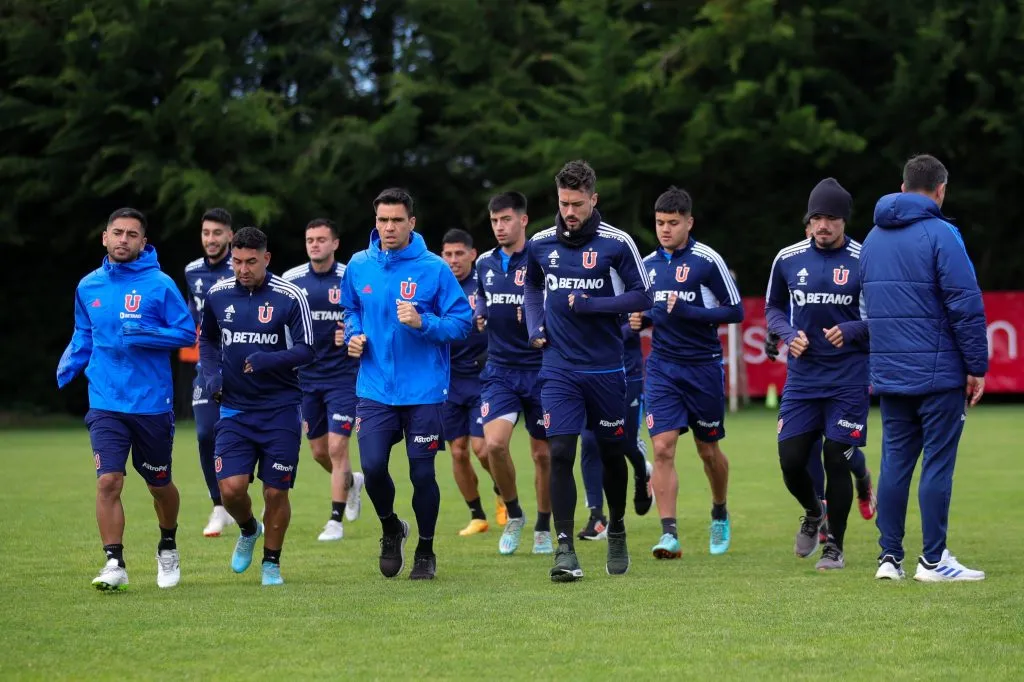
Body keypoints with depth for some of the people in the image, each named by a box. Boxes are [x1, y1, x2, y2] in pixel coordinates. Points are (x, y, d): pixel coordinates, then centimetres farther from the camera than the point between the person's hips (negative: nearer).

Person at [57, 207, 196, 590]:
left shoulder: (160, 285, -5)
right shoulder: (88, 287, 7)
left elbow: (186, 333, -5)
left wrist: (142, 335, -19)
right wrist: (67, 368, 3)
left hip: (152, 403, -2)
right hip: (105, 404, 2)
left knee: (159, 484, 13)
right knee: (108, 482, -14)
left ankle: (168, 549, 38)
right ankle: (114, 564, -11)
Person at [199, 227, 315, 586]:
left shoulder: (290, 297, -8)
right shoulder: (218, 295, 3)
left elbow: (306, 351, -10)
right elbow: (207, 339, 20)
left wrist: (269, 361, -27)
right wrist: (211, 374, 3)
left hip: (280, 410, -2)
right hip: (234, 409, 2)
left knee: (276, 492, 0)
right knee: (231, 488, -9)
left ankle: (272, 563, 20)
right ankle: (248, 530, 24)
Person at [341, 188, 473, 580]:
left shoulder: (434, 269, -7)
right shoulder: (359, 266, 5)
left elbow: (462, 322, -6)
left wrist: (423, 323, -21)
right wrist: (354, 334, 3)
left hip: (423, 391, -3)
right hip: (374, 389, 3)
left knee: (422, 473, 1)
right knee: (372, 467, -9)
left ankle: (425, 553, 21)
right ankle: (390, 529, 21)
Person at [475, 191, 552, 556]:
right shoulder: (485, 263, 6)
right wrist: (479, 314, 5)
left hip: (539, 370, -3)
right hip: (499, 370, 3)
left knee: (543, 453, 5)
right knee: (494, 444, -15)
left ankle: (543, 528, 23)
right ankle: (513, 515, 7)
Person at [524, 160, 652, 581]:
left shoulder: (617, 243, -6)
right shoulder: (540, 244, 3)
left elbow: (642, 296, -5)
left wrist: (592, 304, -16)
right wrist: (534, 326, 6)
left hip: (605, 368, -1)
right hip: (559, 369, 1)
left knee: (611, 452, 11)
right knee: (560, 453, -12)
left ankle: (617, 530, 35)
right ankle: (565, 549, -13)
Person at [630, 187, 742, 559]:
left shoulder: (707, 260, -8)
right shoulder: (648, 264, 8)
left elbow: (735, 310, -8)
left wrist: (687, 312, -18)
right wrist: (641, 319, 0)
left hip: (703, 366, -3)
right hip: (662, 366, 3)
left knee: (708, 449, 10)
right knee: (662, 448, -11)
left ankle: (719, 513, 37)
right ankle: (669, 534, -14)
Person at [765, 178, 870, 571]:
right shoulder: (788, 259, 3)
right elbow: (772, 307, 15)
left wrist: (851, 330, -17)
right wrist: (789, 334, -4)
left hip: (848, 379, -3)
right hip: (802, 376, 3)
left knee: (837, 462, -2)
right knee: (790, 461, -1)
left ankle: (835, 547, 13)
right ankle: (813, 514, 31)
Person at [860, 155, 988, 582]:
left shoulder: (874, 238, 13)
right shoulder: (940, 234, -10)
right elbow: (966, 306, -14)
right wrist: (977, 366, -9)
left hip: (888, 372, 7)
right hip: (938, 372, -7)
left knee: (895, 461, 10)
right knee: (938, 462, -2)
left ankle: (889, 557, 9)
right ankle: (933, 560, -1)